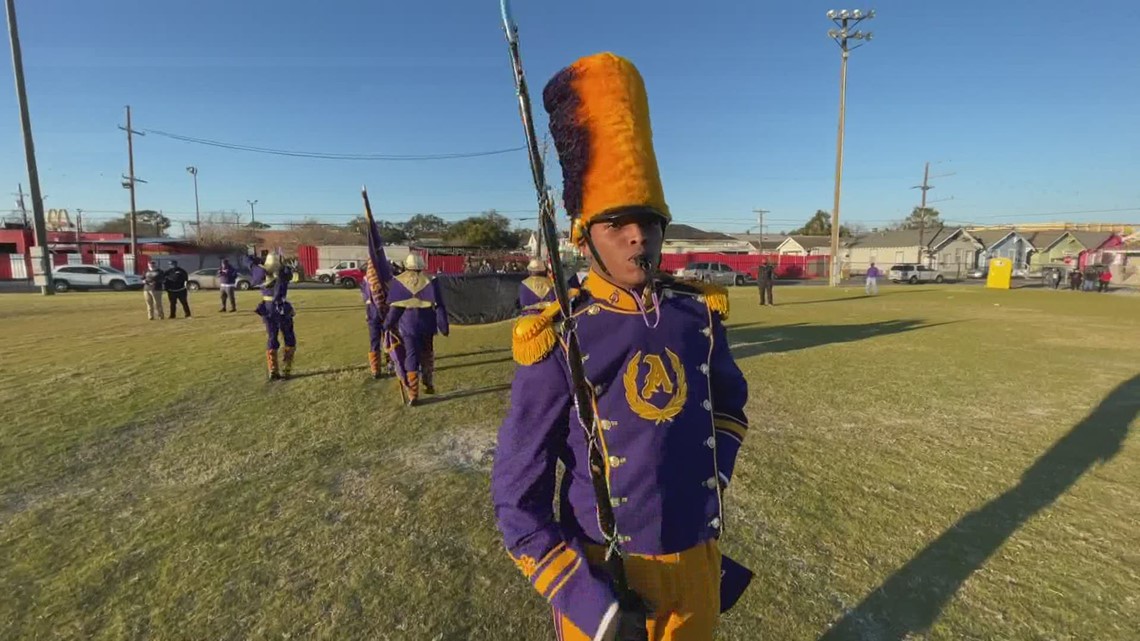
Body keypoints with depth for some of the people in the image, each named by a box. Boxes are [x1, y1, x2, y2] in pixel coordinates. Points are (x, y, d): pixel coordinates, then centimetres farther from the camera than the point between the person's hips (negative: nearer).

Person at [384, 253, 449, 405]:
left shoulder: (399, 282, -3)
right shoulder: (429, 281, -3)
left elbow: (394, 307, -2)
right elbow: (438, 306, -5)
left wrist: (387, 324, 11)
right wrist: (443, 327, 0)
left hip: (407, 326, -1)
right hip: (426, 325, 1)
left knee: (411, 358, 3)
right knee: (427, 356, 21)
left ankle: (413, 395, 3)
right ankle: (429, 385, 25)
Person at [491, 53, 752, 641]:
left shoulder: (698, 312, -5)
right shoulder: (558, 341, -19)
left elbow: (730, 405, 14)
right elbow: (515, 498, -14)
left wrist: (712, 477, 2)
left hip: (698, 564, 5)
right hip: (604, 576, -4)